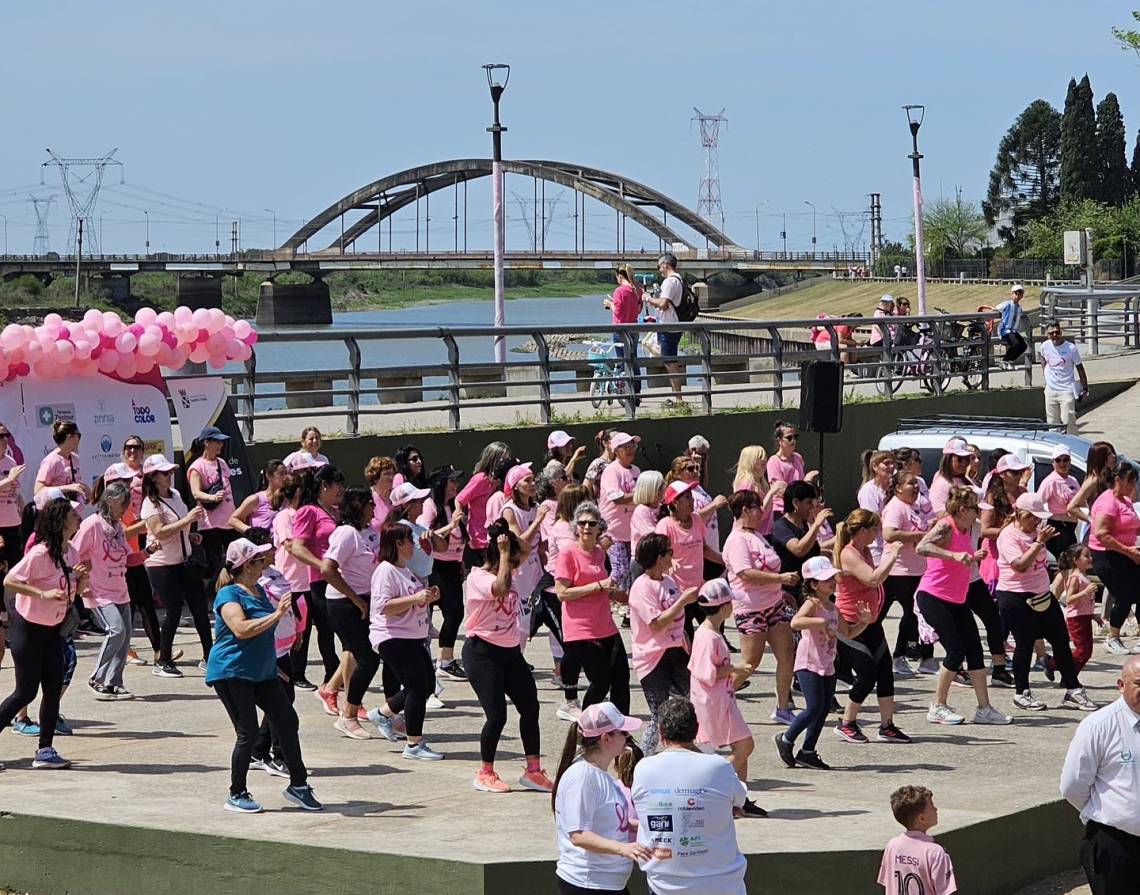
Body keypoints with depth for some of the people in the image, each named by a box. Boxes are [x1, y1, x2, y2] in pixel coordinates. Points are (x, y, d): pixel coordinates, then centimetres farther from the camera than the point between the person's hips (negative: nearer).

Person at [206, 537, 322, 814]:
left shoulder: (259, 590, 14)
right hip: (231, 674, -9)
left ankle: (298, 785, 16)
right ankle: (236, 795, 5)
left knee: (288, 722, 5)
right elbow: (241, 629, -30)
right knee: (248, 733, -8)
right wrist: (276, 615, -29)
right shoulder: (229, 594, -14)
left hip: (262, 672, 9)